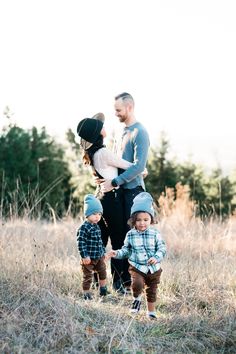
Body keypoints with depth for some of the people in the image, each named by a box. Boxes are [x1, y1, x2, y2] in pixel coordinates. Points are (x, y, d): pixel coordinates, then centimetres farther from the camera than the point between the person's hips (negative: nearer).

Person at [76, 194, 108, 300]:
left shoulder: (96, 227, 9)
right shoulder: (84, 228, -19)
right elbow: (81, 243, -22)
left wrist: (103, 251, 21)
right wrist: (84, 256, -24)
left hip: (99, 256, 8)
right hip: (89, 258, -8)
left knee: (103, 272, 17)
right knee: (88, 276, 2)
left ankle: (103, 290, 33)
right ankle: (86, 294, 14)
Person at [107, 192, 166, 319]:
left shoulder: (155, 234, -8)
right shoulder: (130, 235, -2)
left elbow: (162, 248, -7)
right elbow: (126, 250, 8)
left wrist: (156, 257, -25)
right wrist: (117, 253, -9)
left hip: (154, 268, 1)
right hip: (137, 267, 0)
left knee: (152, 291, 12)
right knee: (137, 284, -27)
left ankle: (151, 312, 33)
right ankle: (137, 299, 6)